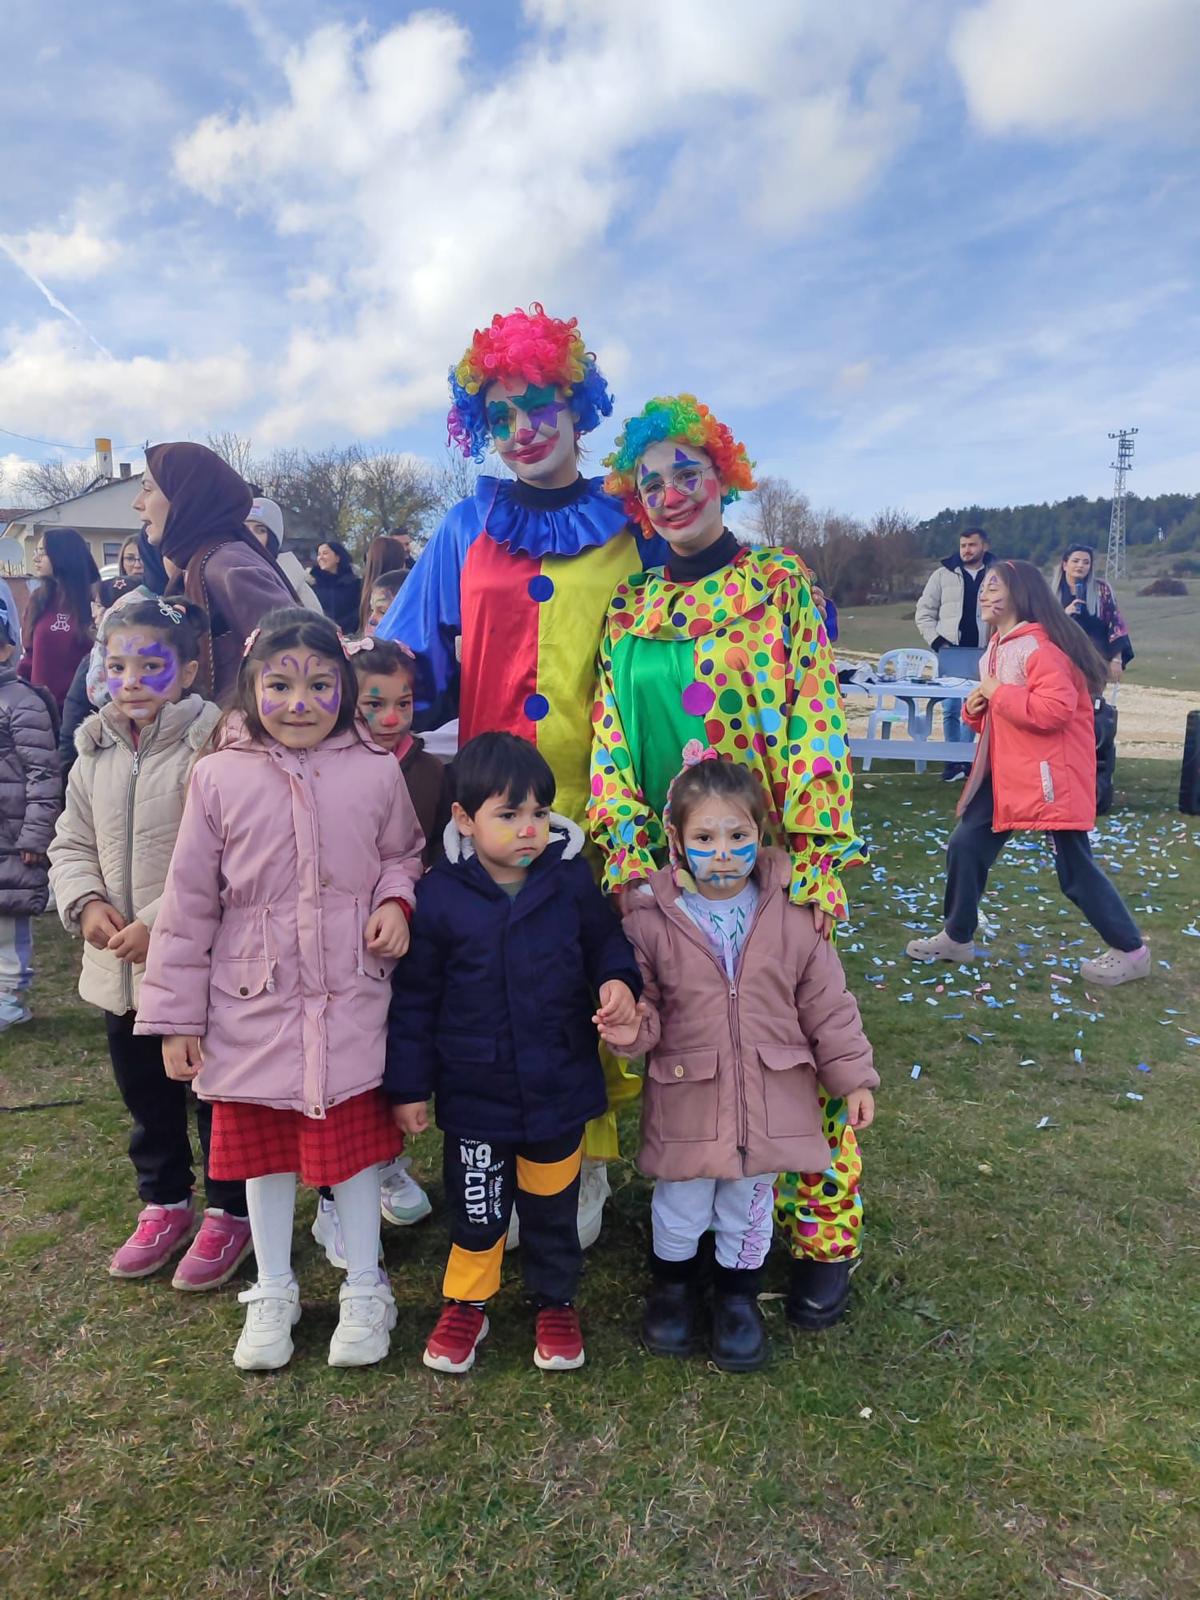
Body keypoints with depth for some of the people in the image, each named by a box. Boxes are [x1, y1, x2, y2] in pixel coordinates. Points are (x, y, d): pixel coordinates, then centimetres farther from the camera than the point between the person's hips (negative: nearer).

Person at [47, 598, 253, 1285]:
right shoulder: (95, 752, 7)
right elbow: (72, 845, 12)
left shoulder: (212, 748, -16)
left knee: (217, 1096, 10)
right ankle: (166, 1205, 41)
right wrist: (87, 903, -6)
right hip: (119, 967, 7)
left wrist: (159, 924, -23)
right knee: (146, 1096, 21)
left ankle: (229, 1213, 30)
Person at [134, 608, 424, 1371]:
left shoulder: (376, 772, -7)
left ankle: (366, 1290, 33)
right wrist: (177, 1016, -1)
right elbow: (189, 901, -2)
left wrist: (396, 900, -11)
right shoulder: (219, 777, -7)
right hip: (253, 1002, 1)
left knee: (354, 1139, 11)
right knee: (260, 1145, 15)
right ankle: (273, 1293, 38)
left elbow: (404, 852, 11)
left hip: (350, 1000, -1)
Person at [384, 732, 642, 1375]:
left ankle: (555, 1302, 43)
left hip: (559, 1089, 2)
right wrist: (408, 1086, -1)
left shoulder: (572, 881, -9)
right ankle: (465, 1303, 41)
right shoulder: (439, 895, -13)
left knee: (553, 1208, 19)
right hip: (475, 1095, -1)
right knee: (476, 1211, 15)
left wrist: (618, 983, -15)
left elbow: (606, 943, 8)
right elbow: (413, 999, -4)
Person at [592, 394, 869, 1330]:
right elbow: (610, 745, 3)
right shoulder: (629, 609, 9)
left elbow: (817, 727, -7)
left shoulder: (781, 585, 0)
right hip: (667, 873, 3)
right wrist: (630, 865, -9)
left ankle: (824, 1240, 21)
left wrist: (814, 866, -15)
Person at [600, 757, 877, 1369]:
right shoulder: (651, 923, -13)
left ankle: (738, 1294, 46)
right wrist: (632, 1030, -24)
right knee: (680, 1209, 18)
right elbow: (643, 1003, -2)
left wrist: (853, 1077, 1)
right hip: (686, 1102, -1)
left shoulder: (792, 919, -8)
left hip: (769, 1101, 1)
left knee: (750, 1208, 20)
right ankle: (671, 1283, 47)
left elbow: (827, 1004, -1)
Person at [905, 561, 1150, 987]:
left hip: (1050, 774, -9)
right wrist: (975, 708, 2)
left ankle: (1130, 951, 15)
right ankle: (957, 937, 24)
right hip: (1005, 771, 9)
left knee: (1075, 869, -2)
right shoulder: (997, 647, 13)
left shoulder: (1040, 646, -17)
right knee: (965, 847, 8)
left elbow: (1055, 710, -30)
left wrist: (998, 693, -20)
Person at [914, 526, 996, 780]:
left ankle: (964, 758, 9)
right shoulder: (943, 574, 6)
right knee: (951, 709, 0)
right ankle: (956, 759, 12)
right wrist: (935, 639, -6)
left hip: (984, 655, 0)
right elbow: (924, 611, 7)